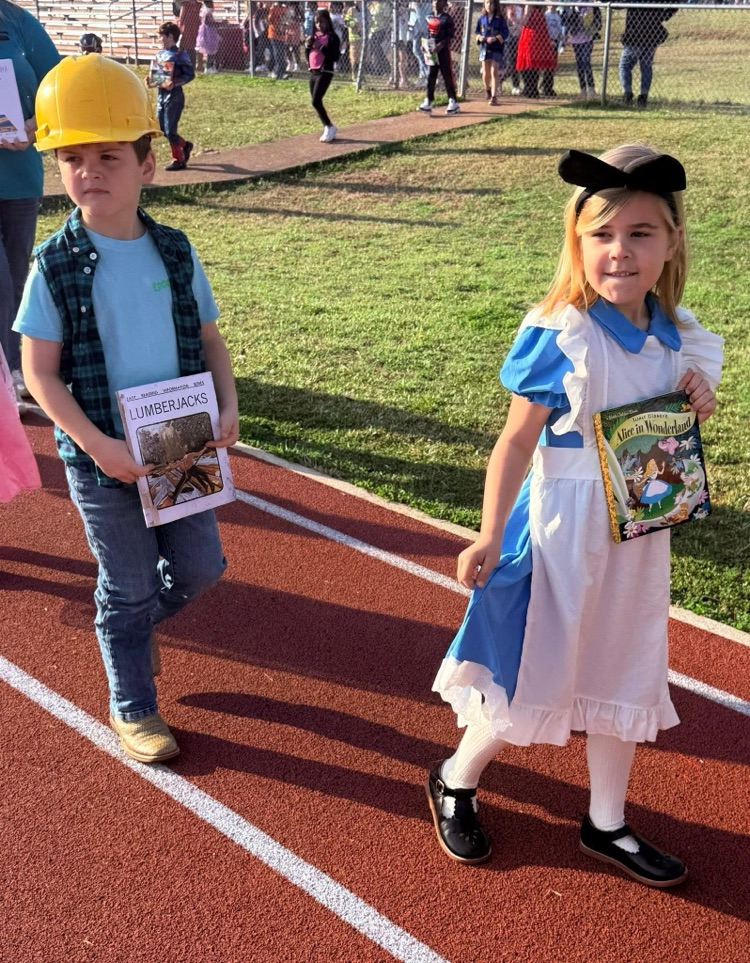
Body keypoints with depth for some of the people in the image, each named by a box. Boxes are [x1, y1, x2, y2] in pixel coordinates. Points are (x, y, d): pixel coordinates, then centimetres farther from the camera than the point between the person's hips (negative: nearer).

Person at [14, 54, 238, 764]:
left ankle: (131, 623, 45)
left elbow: (209, 339, 6)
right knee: (128, 588, 9)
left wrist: (228, 406, -10)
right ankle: (131, 708, 31)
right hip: (101, 458, -3)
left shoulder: (175, 252, -2)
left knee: (201, 566, 14)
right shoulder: (55, 266, -11)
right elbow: (40, 372, -10)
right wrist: (96, 444, -21)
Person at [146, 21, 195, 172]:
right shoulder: (159, 54, 10)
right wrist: (150, 79, 0)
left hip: (174, 95, -8)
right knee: (162, 129, 11)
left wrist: (174, 83, -23)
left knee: (170, 129, -6)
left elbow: (190, 74, -13)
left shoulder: (180, 55, -11)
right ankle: (185, 145, 31)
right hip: (161, 94, 8)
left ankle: (178, 160, 6)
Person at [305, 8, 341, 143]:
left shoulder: (332, 37, -7)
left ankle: (330, 127, -5)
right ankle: (328, 128, 17)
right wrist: (307, 45, -4)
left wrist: (323, 47, -23)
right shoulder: (313, 36, 13)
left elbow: (335, 56, -15)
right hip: (313, 72, 8)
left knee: (316, 101, -17)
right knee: (315, 102, 8)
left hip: (325, 72, -8)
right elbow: (307, 55, 15)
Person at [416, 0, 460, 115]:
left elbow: (450, 36, -13)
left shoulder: (447, 18, -8)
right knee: (431, 77, 5)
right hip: (432, 51, 6)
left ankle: (453, 103, 3)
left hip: (444, 51, -6)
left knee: (448, 76, -3)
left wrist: (440, 46, -24)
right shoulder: (429, 18, 11)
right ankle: (428, 103, 7)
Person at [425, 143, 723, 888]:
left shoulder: (675, 336, -1)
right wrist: (489, 536, -17)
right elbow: (516, 441, -15)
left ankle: (605, 825, 37)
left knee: (622, 681, 17)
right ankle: (455, 782, 33)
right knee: (536, 680, 5)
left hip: (640, 534, 6)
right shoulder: (559, 336, -19)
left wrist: (697, 400, -8)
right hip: (563, 528, -6)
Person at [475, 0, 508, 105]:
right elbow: (477, 31, 14)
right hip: (484, 48, 4)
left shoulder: (500, 18, -4)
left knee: (494, 72, -9)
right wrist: (479, 37, -8)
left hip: (496, 48, -3)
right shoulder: (481, 18, 5)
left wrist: (495, 38, -20)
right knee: (485, 73, 10)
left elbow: (505, 32, -6)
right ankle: (487, 91, 36)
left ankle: (494, 96, -9)